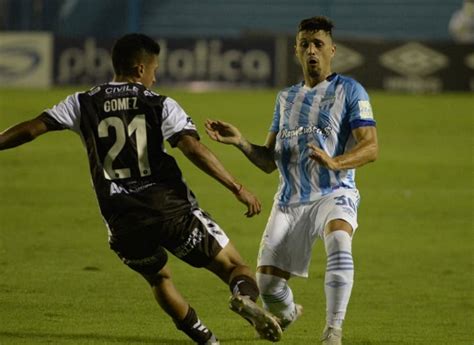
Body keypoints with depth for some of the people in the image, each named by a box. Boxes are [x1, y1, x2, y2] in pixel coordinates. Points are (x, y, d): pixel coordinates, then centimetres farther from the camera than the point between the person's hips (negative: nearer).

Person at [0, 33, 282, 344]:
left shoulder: (84, 104, 8)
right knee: (234, 265, 4)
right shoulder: (160, 105, 0)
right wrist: (237, 188, -12)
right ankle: (245, 295, -31)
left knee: (160, 279, 30)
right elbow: (193, 148, -12)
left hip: (122, 219, 3)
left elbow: (31, 129, 5)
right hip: (170, 208, -3)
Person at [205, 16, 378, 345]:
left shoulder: (349, 91, 0)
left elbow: (370, 147, -11)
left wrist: (335, 162, -29)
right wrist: (240, 142, -2)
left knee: (339, 241, -37)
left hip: (334, 194, -5)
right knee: (267, 281, -1)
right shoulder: (286, 97, 17)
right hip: (290, 201, 5)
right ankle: (287, 313, 36)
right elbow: (268, 161, 17)